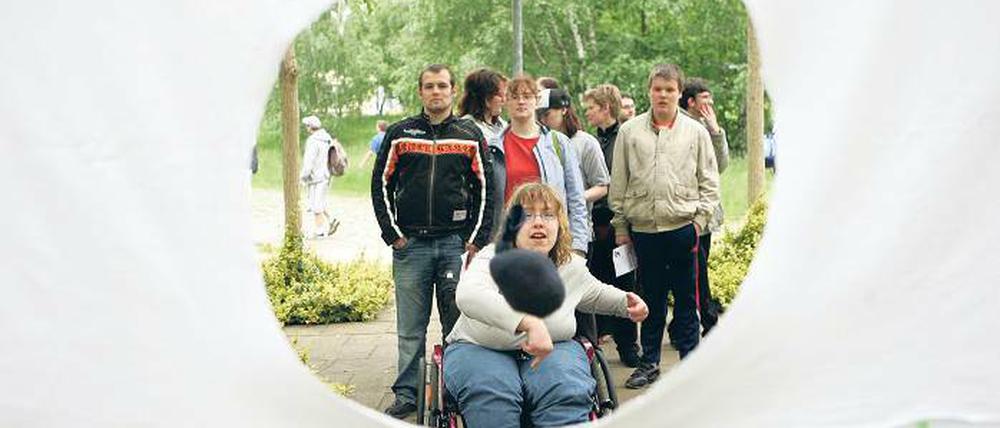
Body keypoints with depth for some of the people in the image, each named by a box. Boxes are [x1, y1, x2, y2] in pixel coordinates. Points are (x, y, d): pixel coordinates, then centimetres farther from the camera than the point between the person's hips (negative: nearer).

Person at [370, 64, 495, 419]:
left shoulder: (471, 135, 7)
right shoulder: (400, 134, 7)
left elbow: (486, 189, 6)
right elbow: (381, 185, 8)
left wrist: (477, 241, -2)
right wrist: (393, 235, 0)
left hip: (457, 243, 0)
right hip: (410, 244, 1)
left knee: (458, 322, 2)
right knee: (411, 327, 5)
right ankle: (407, 393, 14)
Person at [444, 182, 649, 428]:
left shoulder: (572, 267, 2)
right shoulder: (494, 258, -17)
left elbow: (596, 294, 28)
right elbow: (469, 295, -43)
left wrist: (626, 303, 7)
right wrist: (530, 322, -56)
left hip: (552, 350, 3)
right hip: (481, 349, -3)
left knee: (567, 394, -30)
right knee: (491, 397, -37)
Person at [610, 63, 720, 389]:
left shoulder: (696, 131, 5)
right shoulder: (629, 131, 5)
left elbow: (709, 182, 7)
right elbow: (618, 183, 7)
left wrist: (700, 218, -3)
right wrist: (620, 226, 4)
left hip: (683, 228, -1)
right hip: (642, 228, 1)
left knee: (686, 299, 5)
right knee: (650, 299, 10)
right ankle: (649, 362, 20)